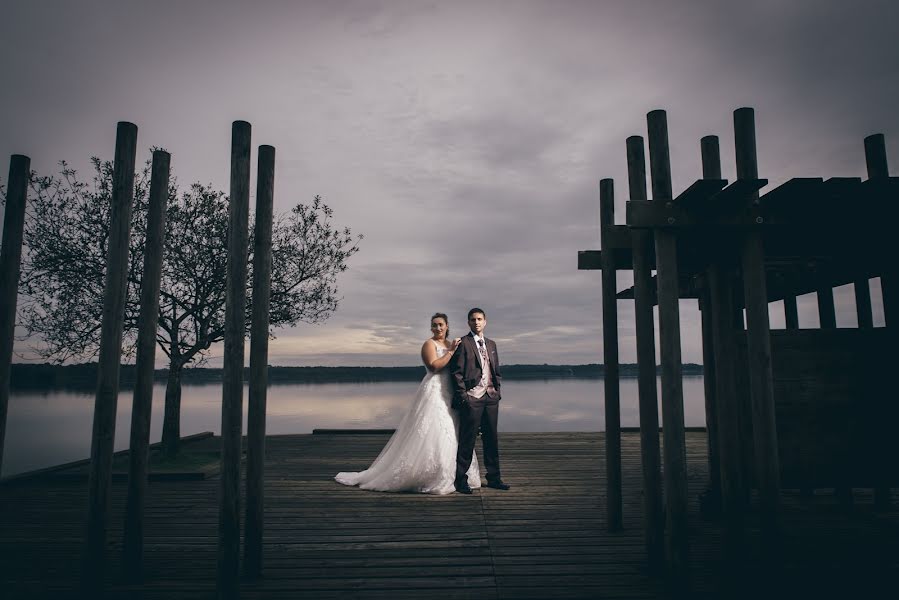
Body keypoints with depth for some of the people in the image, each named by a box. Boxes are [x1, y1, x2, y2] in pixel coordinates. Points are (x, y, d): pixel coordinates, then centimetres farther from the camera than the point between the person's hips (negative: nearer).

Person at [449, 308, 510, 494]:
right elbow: (456, 372, -9)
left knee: (491, 438, 11)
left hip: (491, 397, 6)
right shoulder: (463, 343, -5)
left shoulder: (491, 344, 16)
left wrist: (497, 390, 10)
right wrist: (463, 396, -13)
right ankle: (461, 480, 8)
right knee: (467, 440, -2)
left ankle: (494, 478, 21)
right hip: (472, 398, -6)